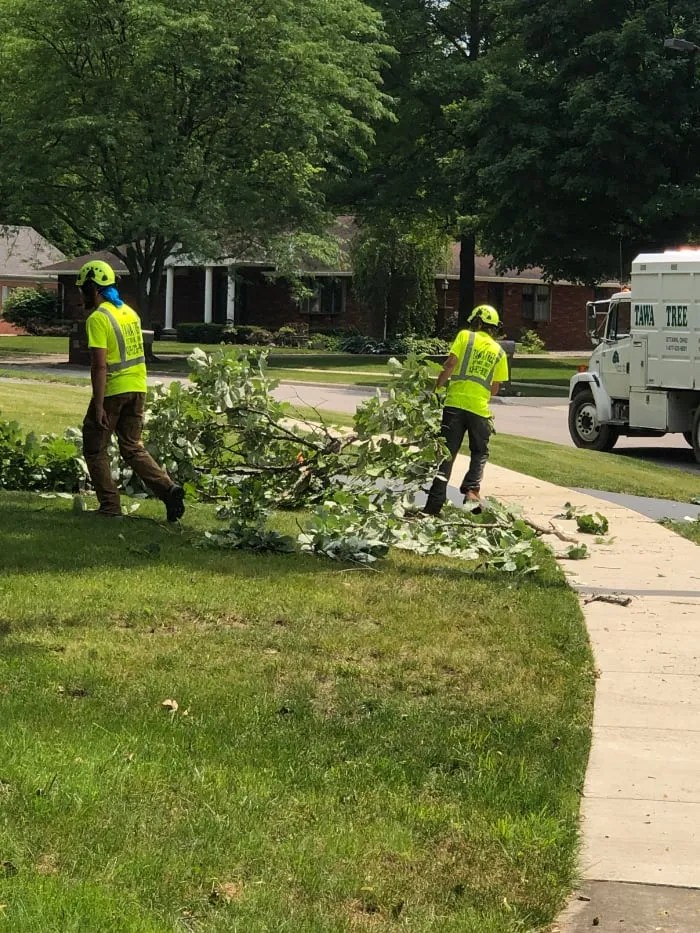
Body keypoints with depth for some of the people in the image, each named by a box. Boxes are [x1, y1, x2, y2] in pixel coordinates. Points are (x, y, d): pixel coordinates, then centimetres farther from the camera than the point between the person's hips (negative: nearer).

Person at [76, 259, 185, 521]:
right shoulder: (130, 312, 11)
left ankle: (110, 506, 6)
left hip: (112, 391, -7)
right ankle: (168, 488, -4)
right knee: (132, 447, 15)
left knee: (95, 449, 8)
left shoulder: (98, 319, -15)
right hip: (137, 390, 7)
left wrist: (98, 407, -20)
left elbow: (100, 365, -20)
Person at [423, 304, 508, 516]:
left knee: (447, 453, 3)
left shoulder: (465, 337, 3)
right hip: (480, 408, 1)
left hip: (455, 403, -1)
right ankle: (471, 490, -5)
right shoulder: (499, 352, 11)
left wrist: (437, 387, 1)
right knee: (480, 454, 17)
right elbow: (495, 388, 12)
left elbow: (450, 365, -8)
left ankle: (435, 502, -4)